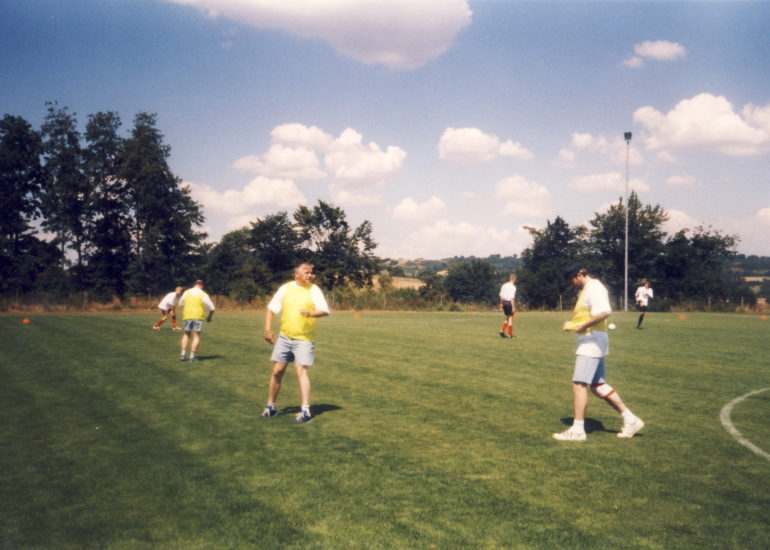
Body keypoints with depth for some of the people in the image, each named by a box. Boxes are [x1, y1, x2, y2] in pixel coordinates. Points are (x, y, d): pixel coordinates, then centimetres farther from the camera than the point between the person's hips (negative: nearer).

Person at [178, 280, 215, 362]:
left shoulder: (186, 292, 7)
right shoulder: (203, 295, -3)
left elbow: (180, 304, 18)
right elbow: (211, 308, -1)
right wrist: (209, 317, 17)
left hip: (187, 316, 3)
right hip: (198, 317, -3)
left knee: (186, 334, 17)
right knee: (196, 336, 0)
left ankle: (183, 353, 5)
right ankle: (192, 356, -6)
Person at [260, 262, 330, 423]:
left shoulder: (314, 290, -2)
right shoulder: (285, 288, 5)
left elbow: (325, 311, -10)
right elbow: (271, 309, 10)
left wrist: (311, 313, -29)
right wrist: (267, 328, 0)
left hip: (304, 339, -3)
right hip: (284, 337, 3)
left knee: (301, 371, -12)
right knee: (277, 371, 6)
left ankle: (305, 411, -10)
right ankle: (271, 407, 22)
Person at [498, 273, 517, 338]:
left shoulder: (503, 285, 7)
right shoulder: (513, 287, -15)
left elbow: (501, 295, 11)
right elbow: (511, 298, -19)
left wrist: (501, 304, 18)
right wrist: (513, 307, -17)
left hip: (503, 301, 7)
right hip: (509, 302, -7)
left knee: (507, 317, 20)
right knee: (510, 318, 4)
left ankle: (502, 331, 12)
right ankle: (510, 334, 9)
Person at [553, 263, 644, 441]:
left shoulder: (594, 288, -14)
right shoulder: (586, 289, 19)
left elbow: (604, 312, -29)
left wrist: (584, 326, -23)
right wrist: (572, 323, 12)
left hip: (592, 341, -11)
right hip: (590, 343, 11)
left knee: (579, 384, -10)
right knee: (598, 386, 13)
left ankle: (577, 430, -6)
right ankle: (630, 420, 17)